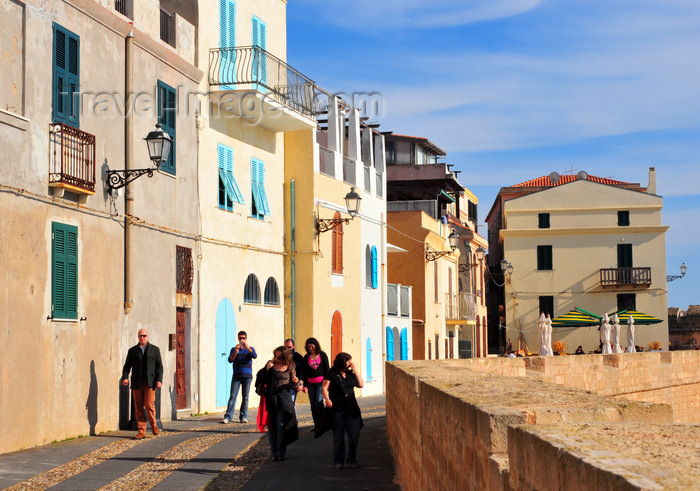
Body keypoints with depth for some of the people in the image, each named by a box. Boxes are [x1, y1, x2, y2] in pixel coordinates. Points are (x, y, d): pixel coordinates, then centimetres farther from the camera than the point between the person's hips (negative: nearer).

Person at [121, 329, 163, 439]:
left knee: (149, 405, -12)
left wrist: (159, 380, -6)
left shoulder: (155, 349, 11)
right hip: (137, 383, 2)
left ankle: (154, 425, 11)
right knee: (139, 408, 0)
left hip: (150, 382, -2)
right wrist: (125, 377, -8)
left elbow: (159, 366, 7)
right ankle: (141, 431, 4)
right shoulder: (132, 351, 14)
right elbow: (127, 366, 10)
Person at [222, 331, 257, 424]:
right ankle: (228, 417, -12)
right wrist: (235, 352, -20)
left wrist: (247, 347, -25)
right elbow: (230, 360, -3)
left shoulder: (250, 349, 10)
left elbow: (255, 356, -11)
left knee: (245, 397, 1)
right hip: (236, 376, 0)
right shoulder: (234, 349, 10)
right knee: (233, 396, -7)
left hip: (247, 376, 0)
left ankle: (243, 416, 8)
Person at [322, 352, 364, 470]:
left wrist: (355, 370, 6)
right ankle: (338, 462, 13)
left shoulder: (350, 374, 15)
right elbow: (325, 387, -7)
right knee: (338, 437, 3)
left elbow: (361, 384, 11)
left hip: (351, 408, 4)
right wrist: (327, 399, -24)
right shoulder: (332, 374, -1)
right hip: (337, 409, -4)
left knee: (354, 435, 0)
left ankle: (352, 460, 15)